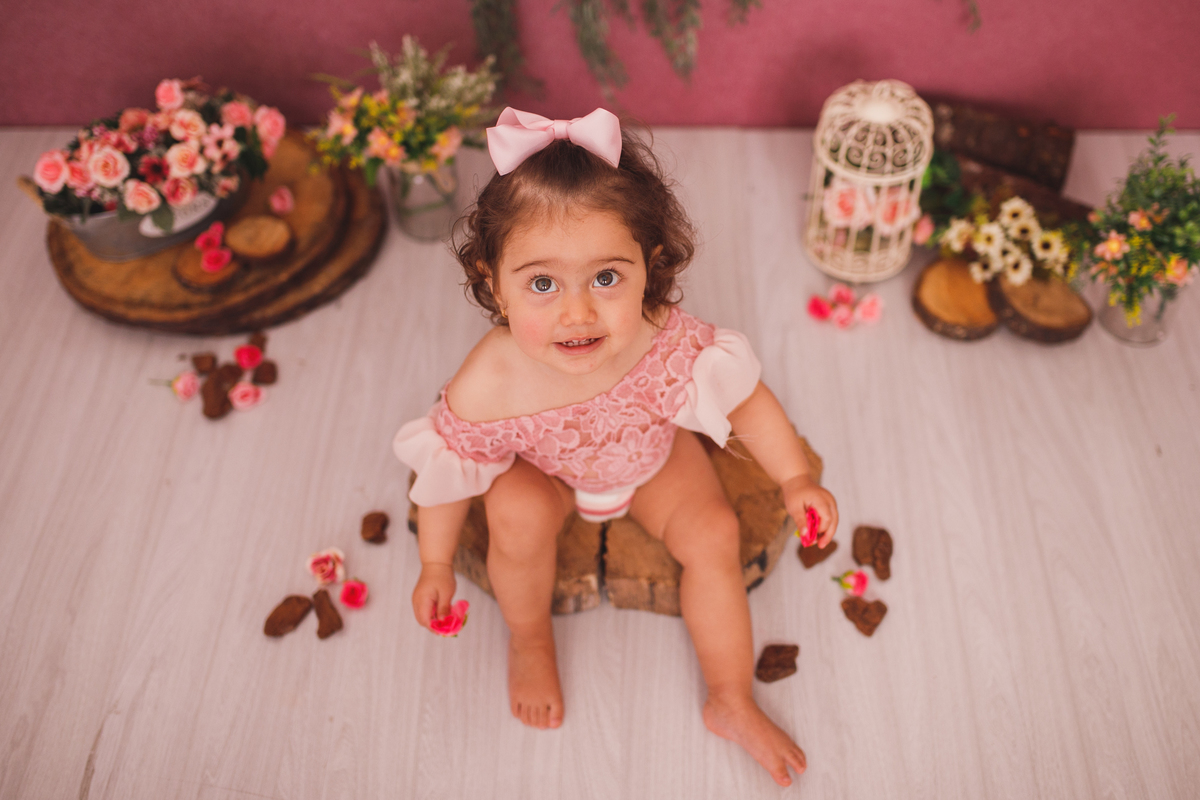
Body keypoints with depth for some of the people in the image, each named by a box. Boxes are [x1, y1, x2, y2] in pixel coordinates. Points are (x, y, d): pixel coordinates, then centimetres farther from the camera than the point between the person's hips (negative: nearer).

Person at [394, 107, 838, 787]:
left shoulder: (670, 345, -38)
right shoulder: (488, 386, -39)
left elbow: (747, 400, -19)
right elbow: (450, 471, -20)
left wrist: (797, 480, -15)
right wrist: (436, 566, -7)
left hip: (656, 457, 2)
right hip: (546, 471, -1)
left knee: (714, 535, -13)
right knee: (516, 512, -28)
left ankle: (733, 704, 9)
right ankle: (530, 640, 6)